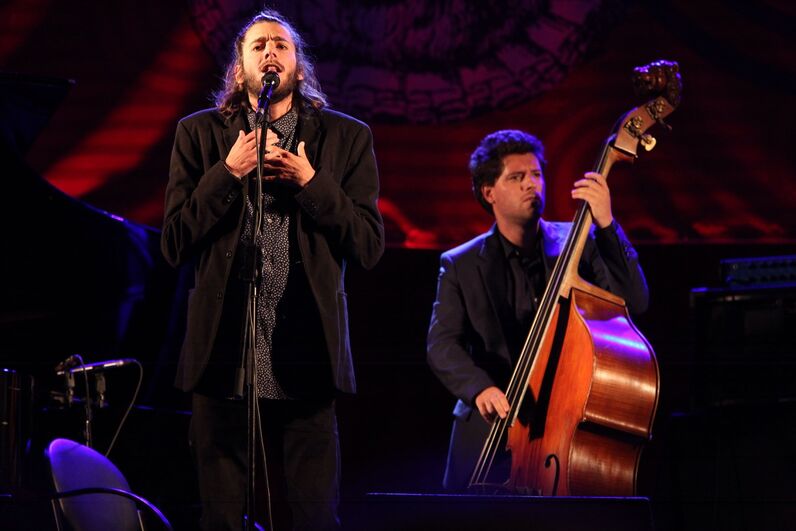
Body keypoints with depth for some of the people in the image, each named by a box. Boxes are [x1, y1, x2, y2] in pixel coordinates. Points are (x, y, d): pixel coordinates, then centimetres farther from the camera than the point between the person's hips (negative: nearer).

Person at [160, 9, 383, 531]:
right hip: (224, 359, 1)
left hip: (305, 364, -1)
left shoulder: (347, 137, 8)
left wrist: (310, 182, -9)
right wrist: (229, 171, -9)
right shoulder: (200, 134, 9)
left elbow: (371, 246, 2)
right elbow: (175, 244, 2)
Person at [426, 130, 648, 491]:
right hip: (492, 432, 1)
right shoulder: (460, 265, 6)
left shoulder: (577, 243, 5)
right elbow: (441, 344, -5)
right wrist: (479, 387, -25)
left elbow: (635, 301, -9)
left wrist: (605, 224, -19)